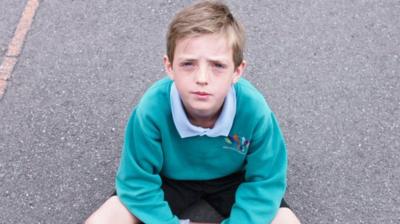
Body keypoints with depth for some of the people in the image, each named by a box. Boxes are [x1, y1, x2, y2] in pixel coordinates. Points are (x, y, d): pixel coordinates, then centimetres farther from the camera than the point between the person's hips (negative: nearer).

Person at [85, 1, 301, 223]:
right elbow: (138, 183, -21)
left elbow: (265, 182, -19)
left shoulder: (254, 109, -30)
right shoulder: (152, 110, -32)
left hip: (231, 178, 2)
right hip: (170, 178, -1)